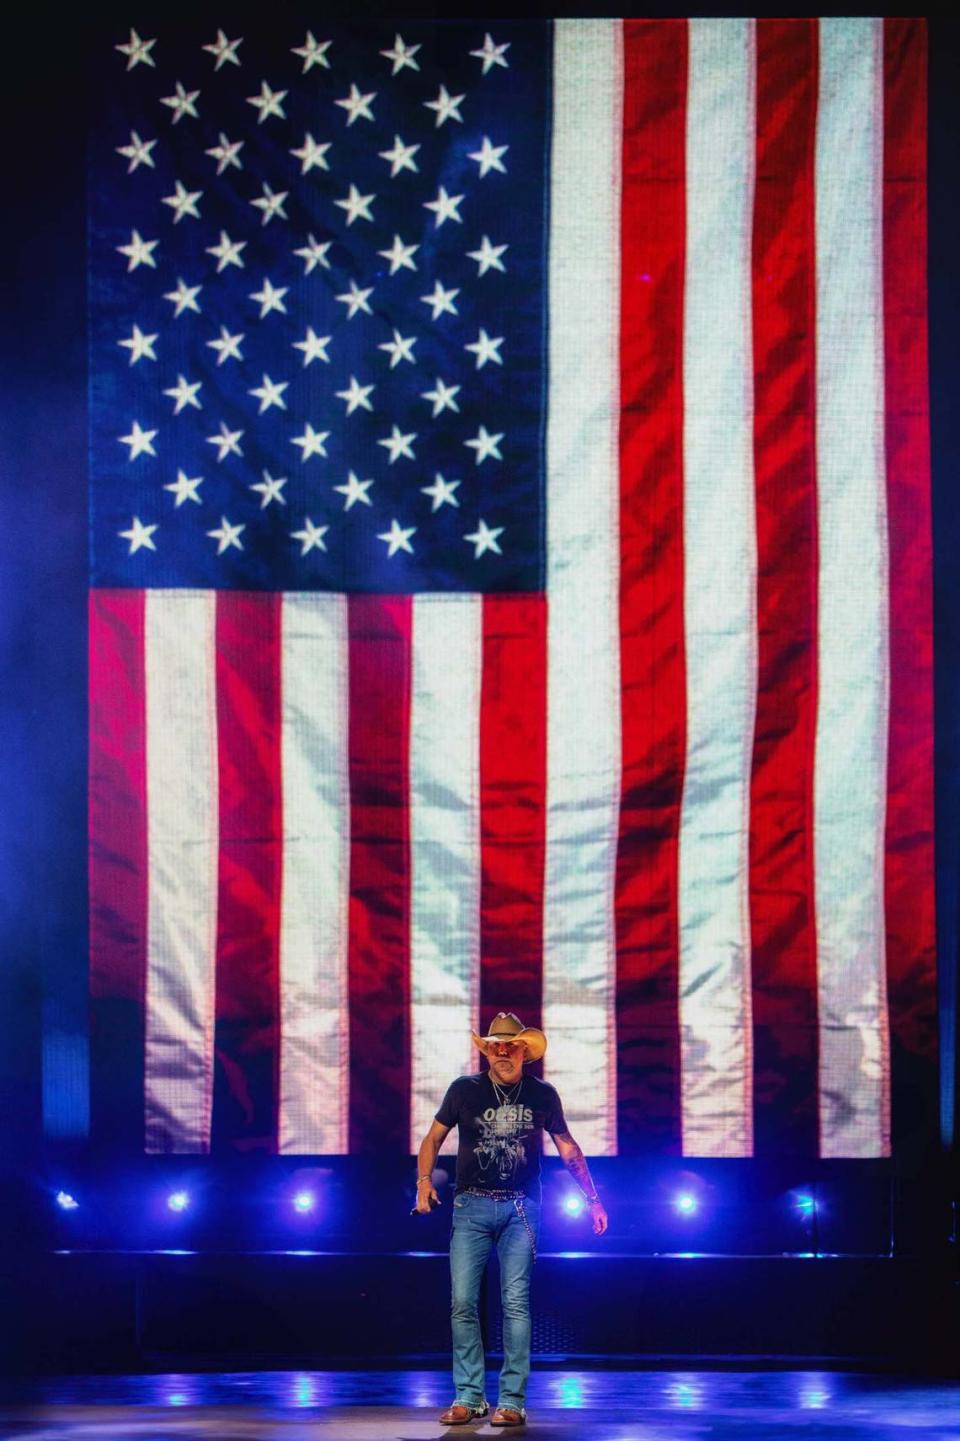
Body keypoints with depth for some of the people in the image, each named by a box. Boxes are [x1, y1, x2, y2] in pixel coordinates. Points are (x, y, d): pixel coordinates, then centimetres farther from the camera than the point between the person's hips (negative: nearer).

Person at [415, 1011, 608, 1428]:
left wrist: (592, 1198, 8)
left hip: (520, 1209, -1)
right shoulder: (465, 1090, 2)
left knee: (515, 1303, -7)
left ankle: (512, 1401, -5)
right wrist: (424, 1180, -2)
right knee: (463, 1303, -5)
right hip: (471, 1206, 1)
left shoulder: (542, 1095, 3)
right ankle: (468, 1397, 2)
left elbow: (568, 1148, 12)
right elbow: (433, 1138, 13)